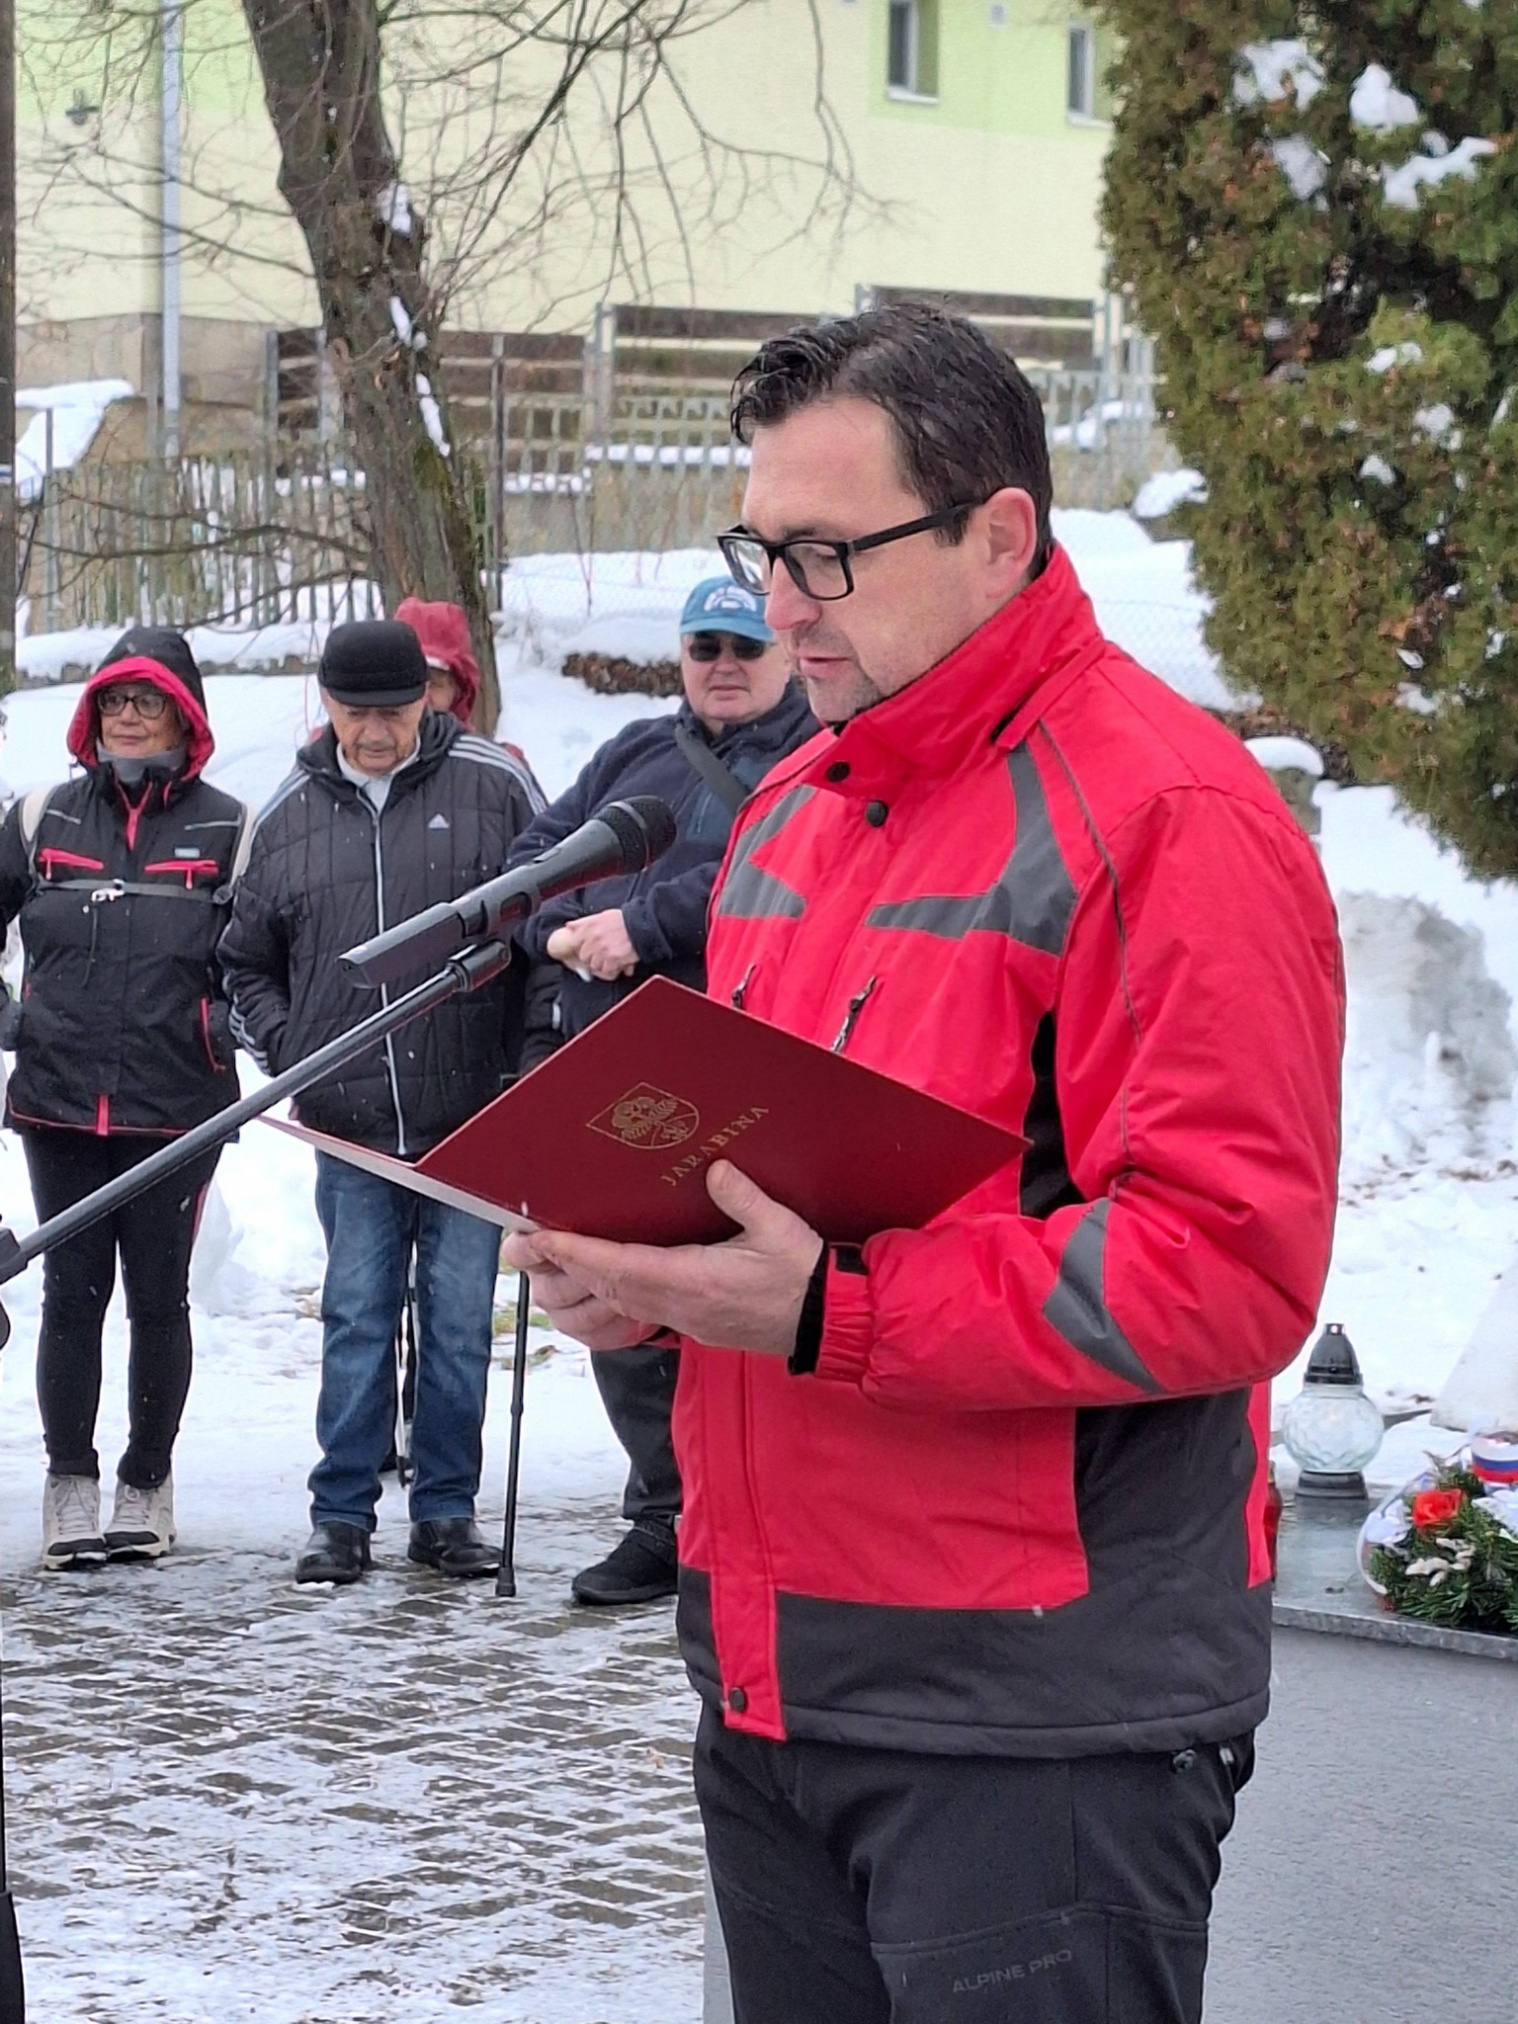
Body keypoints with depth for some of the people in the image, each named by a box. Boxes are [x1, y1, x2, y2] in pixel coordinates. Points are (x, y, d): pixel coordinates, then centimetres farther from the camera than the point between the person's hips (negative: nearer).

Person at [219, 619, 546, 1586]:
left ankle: (448, 1510, 13)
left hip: (472, 1117, -2)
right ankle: (343, 1516, 11)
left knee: (460, 1321, 4)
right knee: (357, 1320, 5)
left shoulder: (493, 784, 0)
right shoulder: (288, 817, 8)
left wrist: (533, 1061, -2)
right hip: (349, 1126, 2)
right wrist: (287, 1053, 7)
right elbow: (247, 962, 21)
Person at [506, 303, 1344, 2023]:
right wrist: (629, 1258, 2)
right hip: (769, 1685, 8)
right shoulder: (791, 811, 16)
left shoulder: (1162, 816, -12)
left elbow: (1232, 1264, -20)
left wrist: (833, 1315, -25)